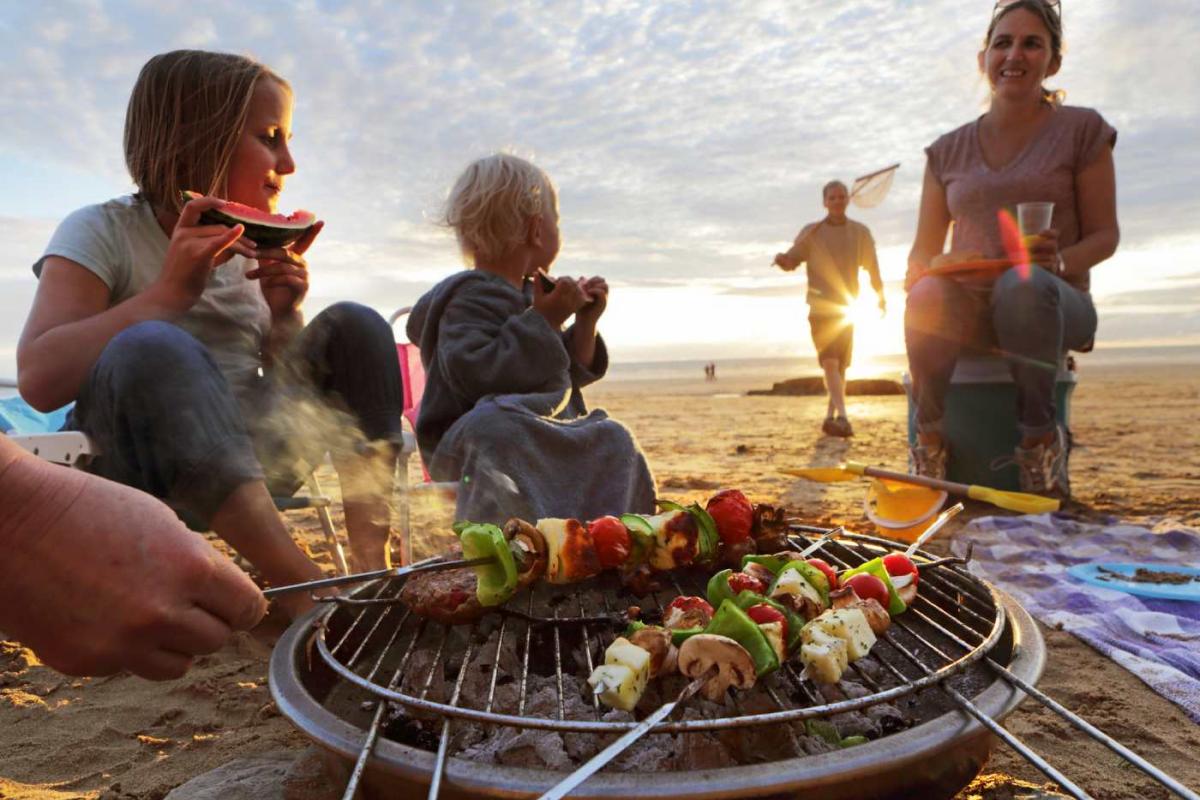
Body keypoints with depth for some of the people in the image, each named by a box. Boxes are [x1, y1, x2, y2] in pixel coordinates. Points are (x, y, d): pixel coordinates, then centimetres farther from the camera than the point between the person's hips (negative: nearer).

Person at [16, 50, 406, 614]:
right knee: (153, 348, -33)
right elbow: (39, 380, -20)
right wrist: (172, 290, -23)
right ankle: (308, 590, -36)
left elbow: (285, 381, 11)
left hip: (247, 457, 5)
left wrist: (286, 313, -7)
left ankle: (371, 565, -20)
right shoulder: (102, 233, -5)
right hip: (135, 474, -5)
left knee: (352, 325, -9)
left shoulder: (255, 245, 10)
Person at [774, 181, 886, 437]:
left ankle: (830, 416, 18)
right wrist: (782, 259, -26)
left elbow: (872, 267, 13)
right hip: (820, 307, -2)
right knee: (830, 362, -15)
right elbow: (792, 261, -3)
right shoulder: (811, 232, 3)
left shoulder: (860, 232, 7)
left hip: (847, 307, 2)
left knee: (841, 365, 6)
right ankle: (841, 416, -22)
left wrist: (880, 296, 20)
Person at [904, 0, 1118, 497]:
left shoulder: (1081, 131, 5)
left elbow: (1104, 235, 2)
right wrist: (930, 268, -17)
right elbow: (922, 250, 8)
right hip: (971, 309, 2)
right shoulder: (949, 151, 11)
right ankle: (931, 439, -22)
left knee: (1024, 283, -38)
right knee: (928, 295, -34)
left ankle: (1040, 440, -24)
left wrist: (1060, 261, -21)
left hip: (1052, 303, -1)